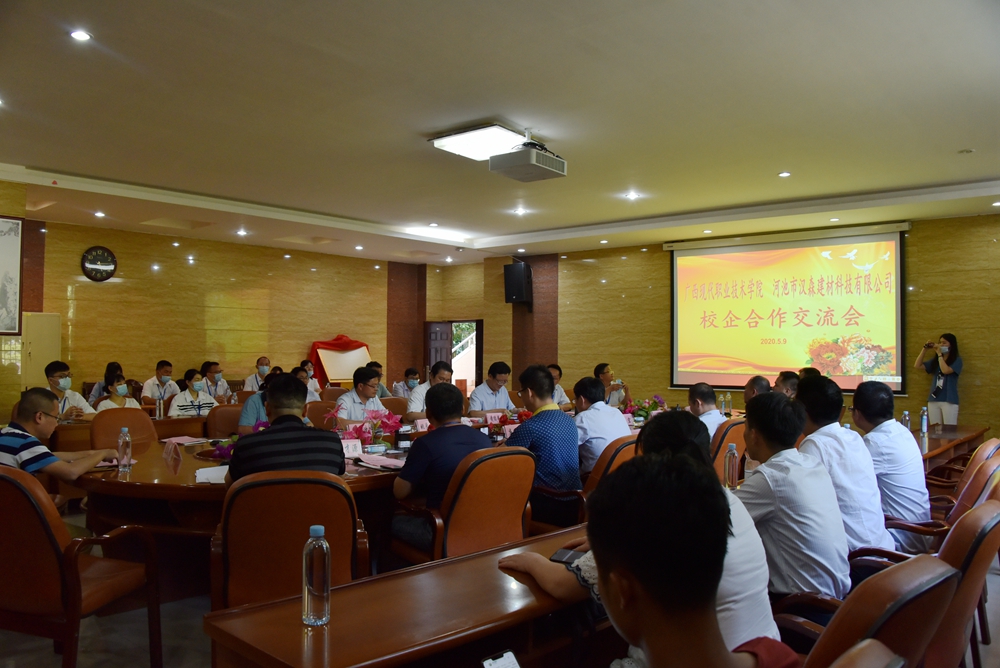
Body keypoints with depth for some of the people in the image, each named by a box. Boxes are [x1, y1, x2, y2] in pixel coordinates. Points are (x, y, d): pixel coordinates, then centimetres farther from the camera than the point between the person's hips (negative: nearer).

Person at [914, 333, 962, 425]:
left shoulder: (957, 360, 0)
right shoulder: (935, 360, 14)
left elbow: (945, 370, -18)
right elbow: (917, 366, 8)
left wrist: (939, 354, -9)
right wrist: (925, 349, 5)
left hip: (949, 400, -5)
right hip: (933, 399, 5)